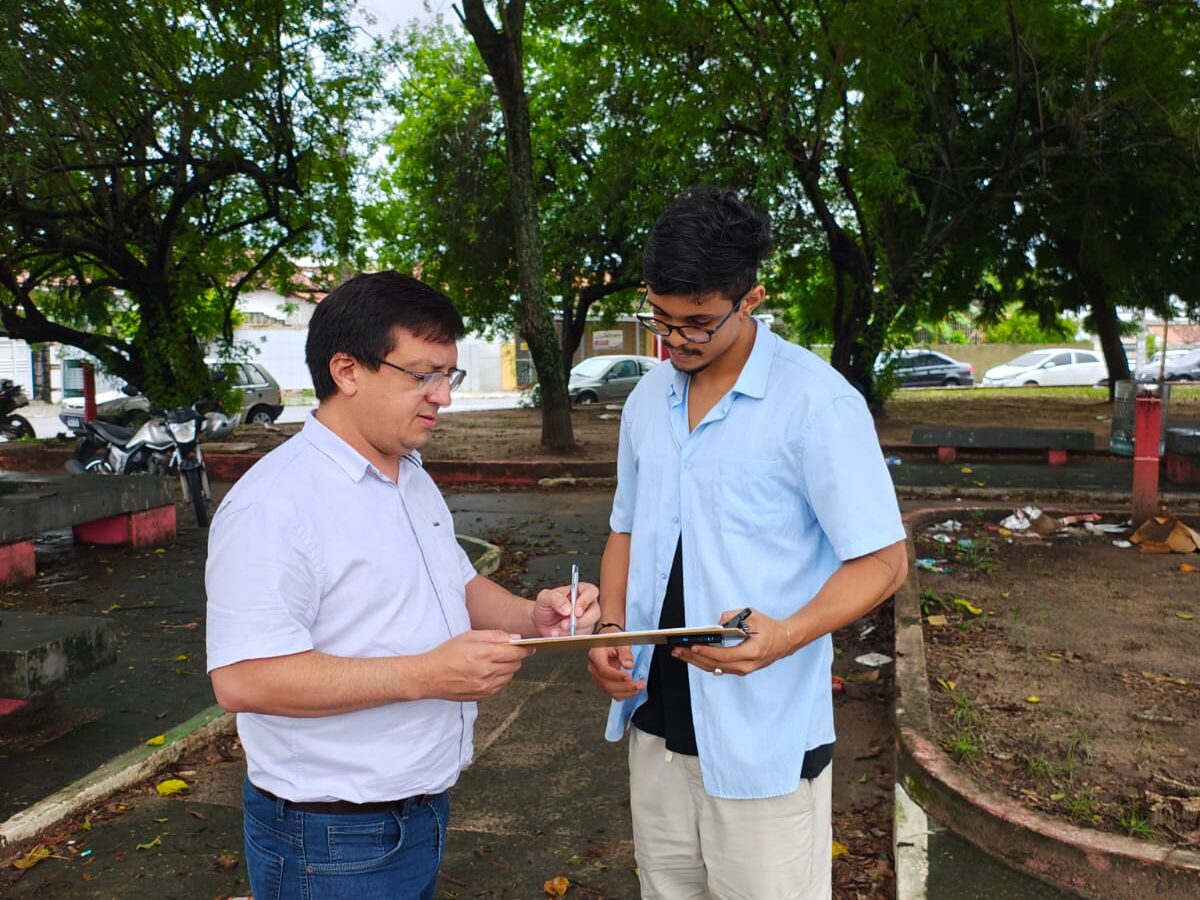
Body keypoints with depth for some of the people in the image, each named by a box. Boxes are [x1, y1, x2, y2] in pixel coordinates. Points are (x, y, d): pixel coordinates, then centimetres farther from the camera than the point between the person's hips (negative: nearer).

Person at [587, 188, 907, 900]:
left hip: (764, 740, -6)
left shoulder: (817, 400, -14)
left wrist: (787, 635, -28)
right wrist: (611, 627, 0)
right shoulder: (648, 400, 7)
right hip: (656, 721, 6)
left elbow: (883, 560, -12)